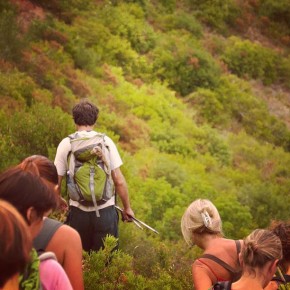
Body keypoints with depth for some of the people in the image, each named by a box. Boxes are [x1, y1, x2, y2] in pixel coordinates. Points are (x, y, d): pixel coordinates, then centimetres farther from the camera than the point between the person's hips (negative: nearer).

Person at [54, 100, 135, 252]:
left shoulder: (66, 144, -2)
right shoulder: (106, 141, -2)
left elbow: (56, 182, 0)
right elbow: (119, 181, -3)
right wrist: (127, 208, 9)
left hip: (78, 212, 0)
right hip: (105, 211, 0)